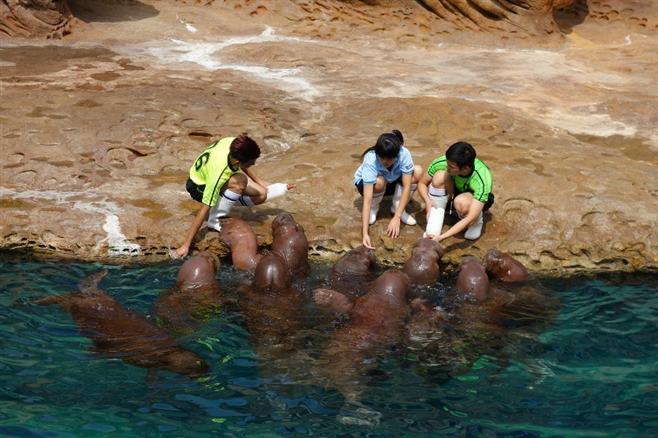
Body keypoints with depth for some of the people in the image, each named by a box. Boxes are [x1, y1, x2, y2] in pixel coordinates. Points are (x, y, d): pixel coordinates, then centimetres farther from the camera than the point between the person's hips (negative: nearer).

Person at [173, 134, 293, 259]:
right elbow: (204, 209, -40)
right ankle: (213, 220, -21)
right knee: (239, 182, -35)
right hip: (198, 186, -6)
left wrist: (259, 182, 10)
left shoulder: (234, 144, -27)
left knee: (260, 195, -6)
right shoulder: (219, 173, -43)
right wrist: (185, 245, -37)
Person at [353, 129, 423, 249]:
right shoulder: (370, 161, -38)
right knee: (380, 182, -38)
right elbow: (367, 199, -43)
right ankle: (373, 208, -5)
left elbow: (407, 186, -32)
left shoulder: (404, 154, -33)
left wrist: (397, 217, -40)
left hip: (392, 181, 2)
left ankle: (397, 207, -6)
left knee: (418, 172, -26)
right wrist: (365, 233, -51)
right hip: (366, 183, -2)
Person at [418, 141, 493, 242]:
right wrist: (427, 201, -34)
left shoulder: (482, 179, -38)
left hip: (477, 198, -4)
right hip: (454, 192, 4)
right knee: (439, 176, -30)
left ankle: (477, 222, -4)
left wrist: (442, 237, -46)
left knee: (461, 202, -39)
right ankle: (433, 230, -23)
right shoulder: (441, 163, -30)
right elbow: (422, 183, -12)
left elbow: (470, 218, -40)